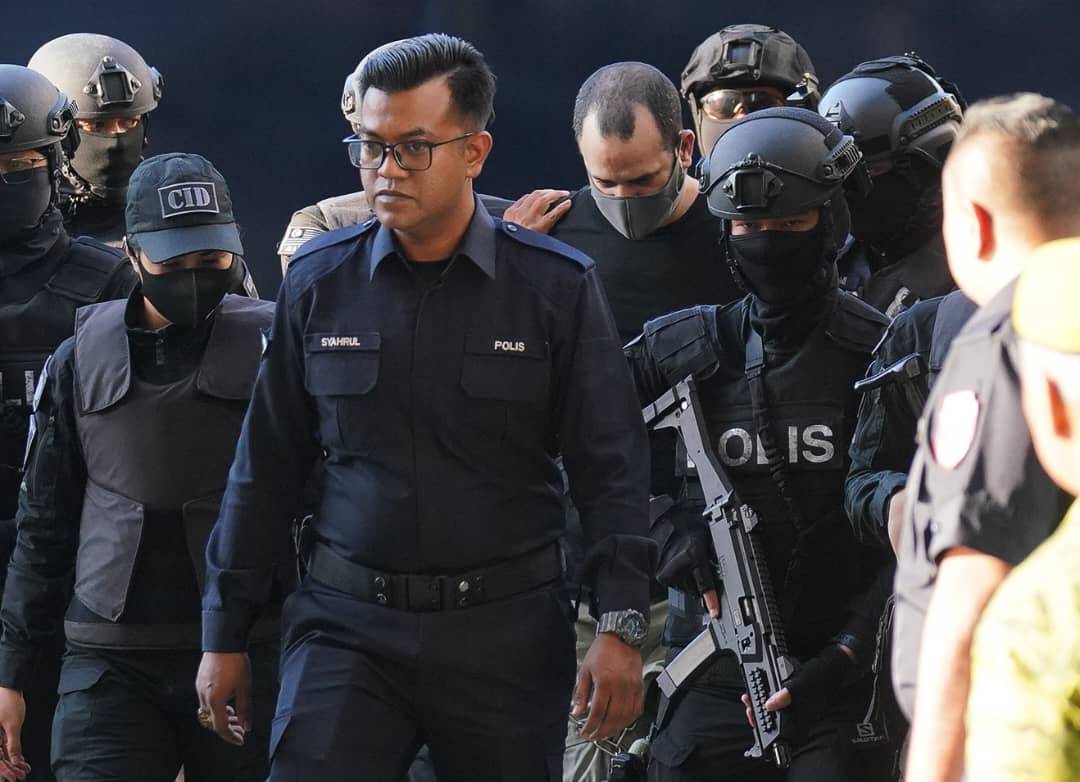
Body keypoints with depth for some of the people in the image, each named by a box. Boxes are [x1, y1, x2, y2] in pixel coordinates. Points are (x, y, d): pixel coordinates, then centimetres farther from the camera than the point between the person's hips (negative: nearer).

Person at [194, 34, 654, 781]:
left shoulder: (557, 286, -2)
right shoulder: (319, 282, 5)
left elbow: (612, 471, -3)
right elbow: (267, 468, 11)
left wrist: (620, 627, -11)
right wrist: (226, 632, 11)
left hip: (507, 631, -1)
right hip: (348, 624, 1)